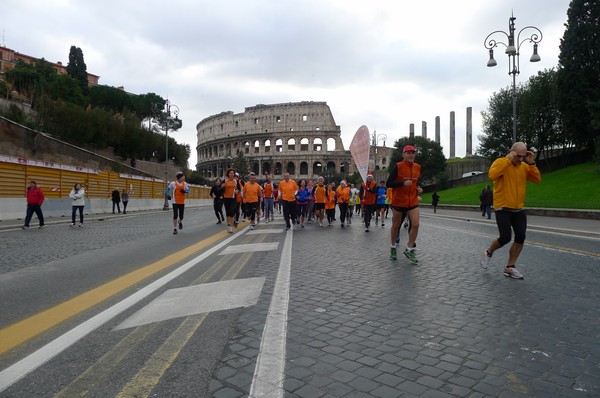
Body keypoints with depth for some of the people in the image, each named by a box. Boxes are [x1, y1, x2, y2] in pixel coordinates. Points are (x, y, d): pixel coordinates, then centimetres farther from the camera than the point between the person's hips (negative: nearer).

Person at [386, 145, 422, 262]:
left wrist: (419, 189, 2)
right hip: (398, 201, -4)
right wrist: (403, 183, -24)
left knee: (415, 224, -9)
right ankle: (393, 248, 28)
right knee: (396, 225, 9)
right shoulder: (397, 166, -10)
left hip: (413, 202, 4)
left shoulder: (417, 167, 7)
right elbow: (388, 184, -13)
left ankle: (409, 249, 6)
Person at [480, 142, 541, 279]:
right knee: (505, 238, -12)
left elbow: (537, 180, 1)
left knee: (520, 237, -2)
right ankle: (488, 253, 19)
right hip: (503, 209, -5)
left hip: (519, 210, 6)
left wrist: (532, 163, -8)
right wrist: (508, 160, -24)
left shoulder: (525, 166, 8)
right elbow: (492, 175, -28)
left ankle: (510, 267, 11)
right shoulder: (500, 162, -8)